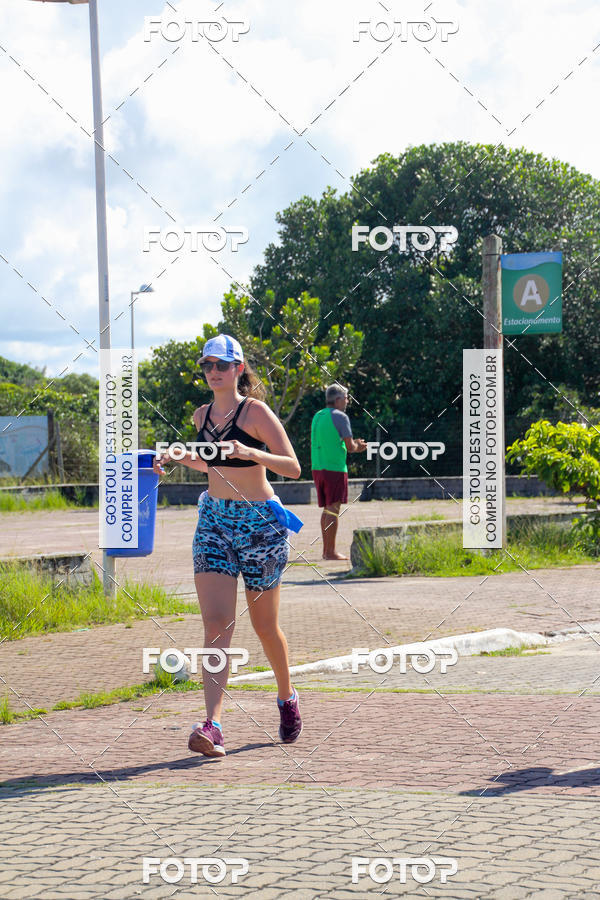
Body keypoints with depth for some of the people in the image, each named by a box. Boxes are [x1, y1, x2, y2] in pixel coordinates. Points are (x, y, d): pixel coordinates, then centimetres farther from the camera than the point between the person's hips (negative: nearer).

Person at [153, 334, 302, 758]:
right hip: (214, 520, 4)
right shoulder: (202, 415, 9)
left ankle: (287, 697, 37)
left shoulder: (255, 411, -10)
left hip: (260, 523, -4)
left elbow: (293, 468, -16)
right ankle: (213, 725, -20)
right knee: (217, 623, -11)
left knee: (265, 625, 9)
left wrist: (250, 453, -31)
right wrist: (178, 457, 9)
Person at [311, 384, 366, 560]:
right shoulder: (340, 417, -8)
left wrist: (353, 444, 21)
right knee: (333, 509, -6)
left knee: (327, 509, 14)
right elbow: (350, 447, -9)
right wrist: (357, 446, 14)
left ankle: (326, 550, 16)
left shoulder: (317, 416, 15)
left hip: (317, 467, 7)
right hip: (335, 468, -7)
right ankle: (330, 551, -7)